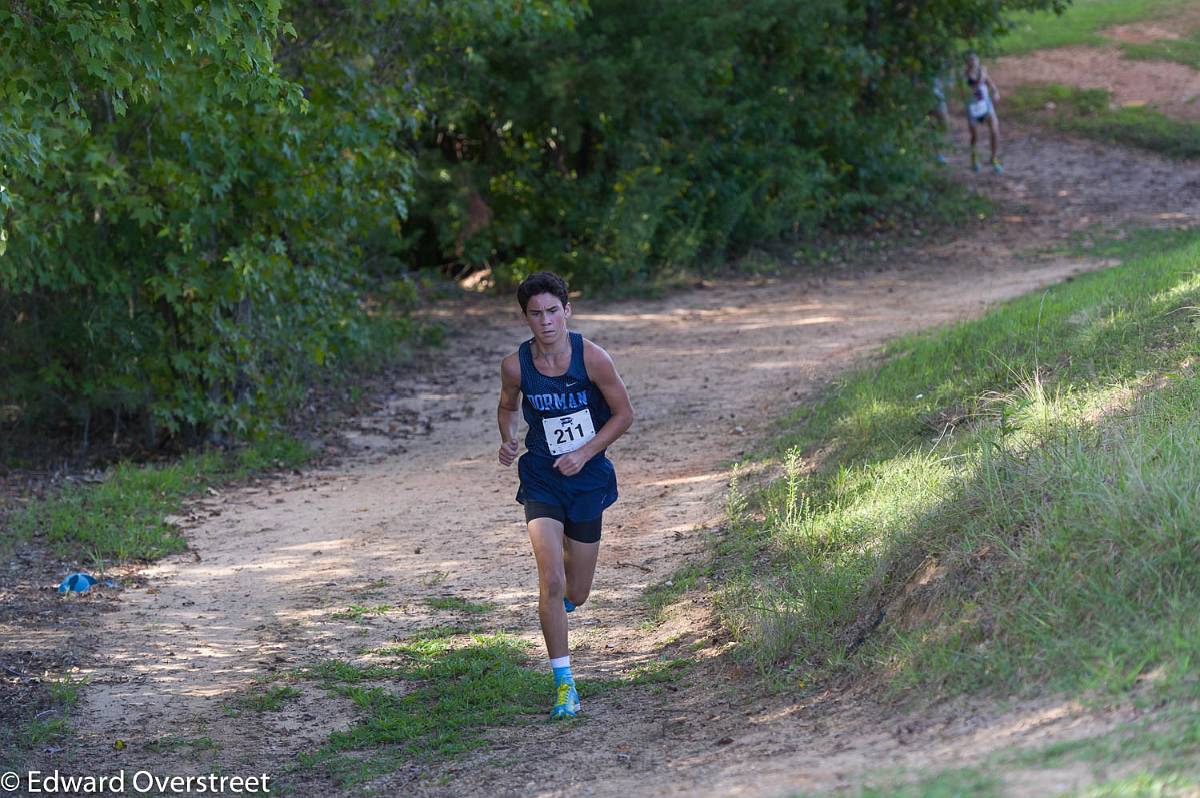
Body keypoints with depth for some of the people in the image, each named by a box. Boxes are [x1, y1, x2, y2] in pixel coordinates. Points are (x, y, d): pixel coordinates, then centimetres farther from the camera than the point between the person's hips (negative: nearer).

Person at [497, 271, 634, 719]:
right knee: (551, 581, -18)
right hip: (541, 480, 0)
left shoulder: (591, 358, -14)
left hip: (587, 479, 0)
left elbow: (624, 414, -4)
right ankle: (563, 682, -7)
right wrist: (507, 441, -8)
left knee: (575, 594, 10)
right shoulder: (515, 366, -9)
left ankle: (559, 604, 50)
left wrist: (585, 453, -14)